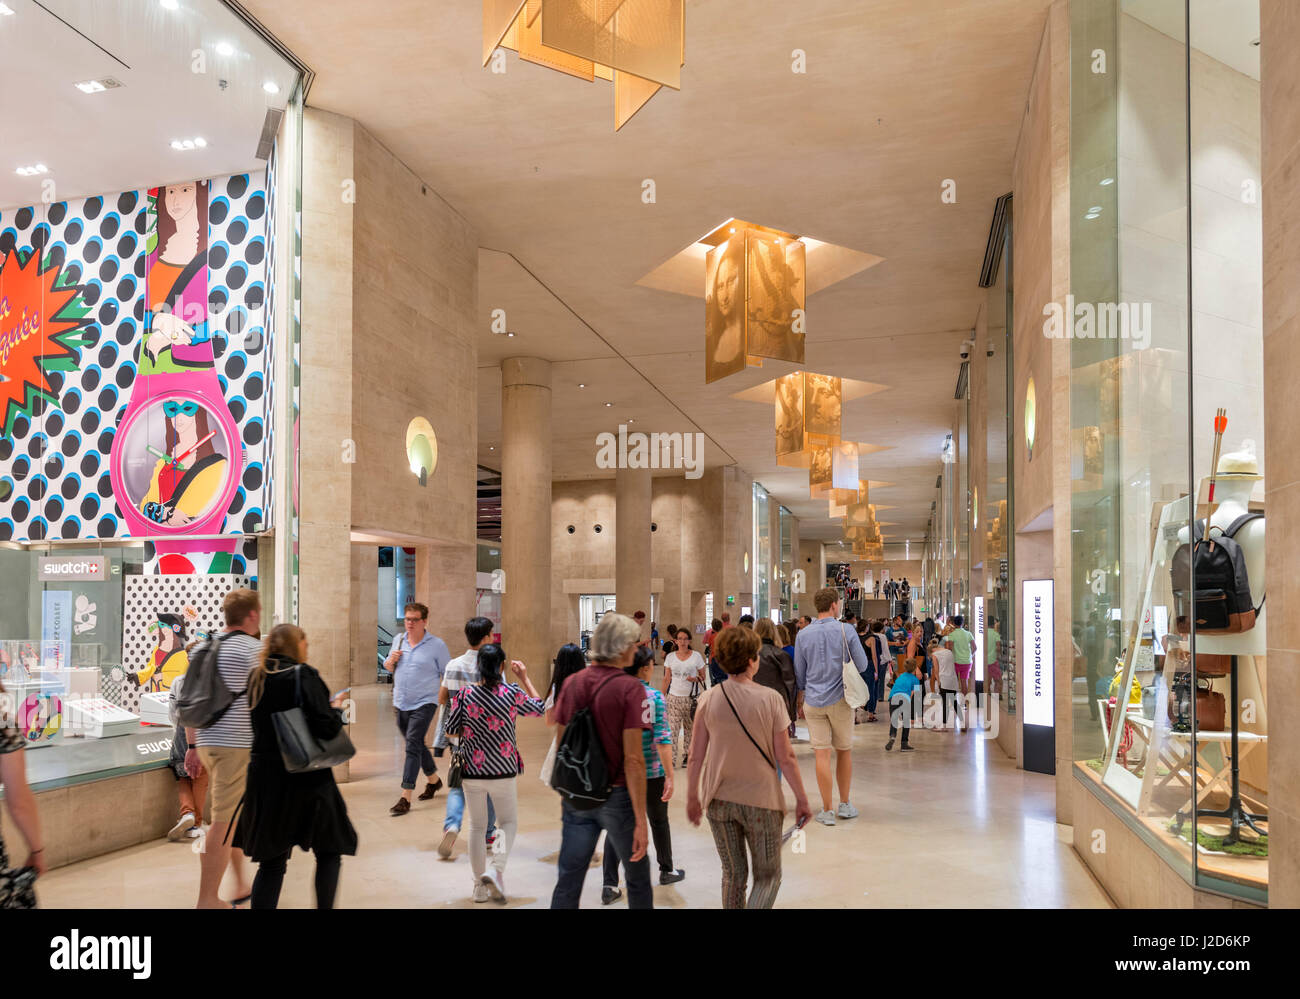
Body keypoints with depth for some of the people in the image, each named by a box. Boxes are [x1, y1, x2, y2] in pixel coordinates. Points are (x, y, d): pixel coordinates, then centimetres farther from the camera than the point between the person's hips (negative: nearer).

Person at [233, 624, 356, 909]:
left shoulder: (255, 677, 6)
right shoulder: (303, 675, -13)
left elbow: (256, 725, 17)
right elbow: (326, 727, -21)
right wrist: (336, 709, -1)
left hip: (264, 775, 6)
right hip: (306, 777, -6)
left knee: (271, 860, 12)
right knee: (329, 852, 13)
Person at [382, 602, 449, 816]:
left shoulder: (437, 645, -8)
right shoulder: (399, 640, 7)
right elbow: (387, 667, 19)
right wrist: (391, 661, -4)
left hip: (424, 704, -6)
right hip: (401, 704, 6)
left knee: (413, 747, -14)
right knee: (416, 745, 18)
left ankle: (405, 798, -13)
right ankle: (433, 780, 40)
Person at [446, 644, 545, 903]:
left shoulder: (464, 694, -9)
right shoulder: (512, 694, -9)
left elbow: (451, 730, -4)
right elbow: (540, 708, 8)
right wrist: (524, 678, 14)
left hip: (472, 771, 1)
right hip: (503, 770, -1)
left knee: (477, 826, 15)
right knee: (509, 821, 17)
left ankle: (479, 885, 19)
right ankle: (497, 870, -4)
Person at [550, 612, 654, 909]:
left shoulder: (572, 683, 0)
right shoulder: (630, 689, -14)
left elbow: (560, 746, 6)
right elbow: (633, 759, -18)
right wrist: (640, 821, -16)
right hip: (617, 796, -4)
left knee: (567, 884, 9)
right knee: (638, 879, 16)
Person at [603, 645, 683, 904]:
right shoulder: (654, 697, -15)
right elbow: (662, 739, -18)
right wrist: (670, 776, -16)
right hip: (650, 771, -3)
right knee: (659, 821, 17)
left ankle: (610, 885, 3)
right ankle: (666, 870, 37)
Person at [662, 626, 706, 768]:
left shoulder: (696, 656, 0)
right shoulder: (670, 657, 5)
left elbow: (703, 676, 6)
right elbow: (667, 678, 10)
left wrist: (696, 679, -15)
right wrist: (662, 696, 6)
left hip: (691, 697, -1)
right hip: (674, 696, 1)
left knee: (690, 727, 7)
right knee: (672, 728, -5)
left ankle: (687, 756, 21)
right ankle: (671, 759, -2)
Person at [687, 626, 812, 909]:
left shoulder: (709, 699, -6)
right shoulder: (770, 698, -13)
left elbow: (697, 757, -3)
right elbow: (785, 758, -10)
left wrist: (692, 797, 9)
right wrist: (802, 799, 0)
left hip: (719, 800, 3)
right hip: (761, 800, -3)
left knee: (733, 874, 19)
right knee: (767, 876, 11)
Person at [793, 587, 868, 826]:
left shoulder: (803, 635, -1)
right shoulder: (846, 631, -8)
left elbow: (799, 674, 6)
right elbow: (862, 665, -2)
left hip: (814, 701, 1)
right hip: (840, 699, -1)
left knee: (822, 754, 1)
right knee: (844, 751, 14)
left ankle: (827, 811, 5)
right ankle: (845, 804, 23)